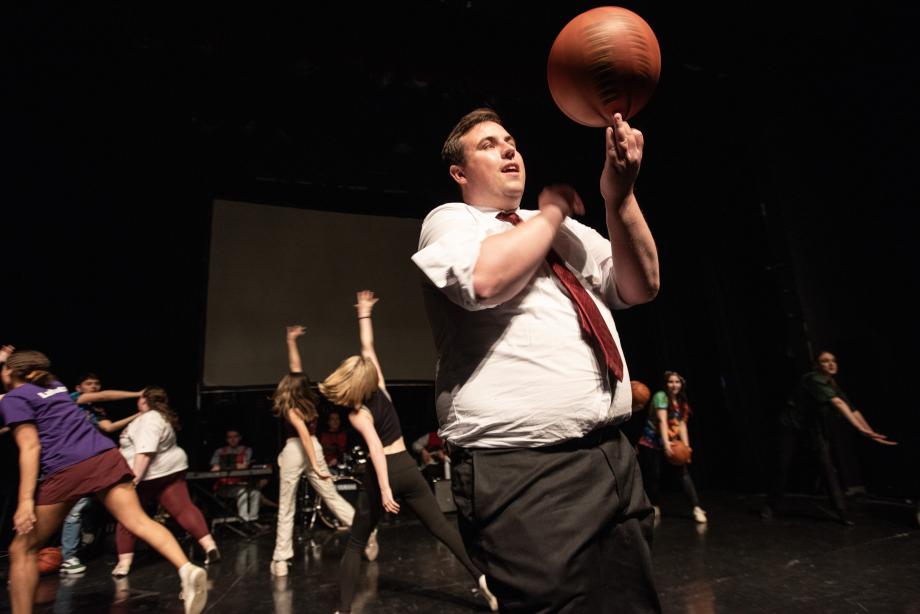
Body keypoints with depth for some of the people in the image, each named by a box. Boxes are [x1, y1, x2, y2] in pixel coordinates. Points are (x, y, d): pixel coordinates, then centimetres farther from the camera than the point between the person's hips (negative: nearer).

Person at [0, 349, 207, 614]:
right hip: (106, 456, 6)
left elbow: (30, 447, -5)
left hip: (66, 469, -5)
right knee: (138, 520, -8)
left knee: (22, 550, 13)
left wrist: (25, 500, -8)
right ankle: (187, 569, -27)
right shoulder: (56, 385, 25)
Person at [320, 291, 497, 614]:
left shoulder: (357, 412, -11)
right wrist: (364, 313, 23)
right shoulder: (379, 388, 2)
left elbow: (376, 448, -24)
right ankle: (479, 576, -6)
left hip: (382, 473, -4)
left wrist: (384, 489, -29)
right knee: (441, 526, 6)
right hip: (407, 467, 5)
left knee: (355, 544, 11)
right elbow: (368, 347, 13)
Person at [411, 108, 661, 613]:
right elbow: (486, 278, -22)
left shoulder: (565, 229, 19)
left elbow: (640, 287, 8)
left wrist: (618, 197, -6)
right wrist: (552, 211, -5)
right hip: (522, 471, -7)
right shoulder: (450, 220, 1)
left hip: (612, 456, 7)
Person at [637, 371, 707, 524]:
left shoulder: (682, 403, 7)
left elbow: (681, 425, 0)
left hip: (671, 442, 5)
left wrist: (686, 445, -13)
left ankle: (697, 508, -11)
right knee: (653, 476, 0)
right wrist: (666, 444, -32)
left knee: (683, 472, -9)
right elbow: (662, 421, -24)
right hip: (651, 442, -5)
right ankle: (654, 507, 19)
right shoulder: (661, 396, -15)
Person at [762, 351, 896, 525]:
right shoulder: (814, 379, -25)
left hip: (814, 426, 6)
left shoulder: (833, 385, -1)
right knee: (782, 467, -1)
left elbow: (852, 409, -11)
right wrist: (860, 428, -42)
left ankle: (840, 511, -5)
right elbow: (837, 403, -35)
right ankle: (771, 506, 13)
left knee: (826, 464, -11)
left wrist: (870, 432, -23)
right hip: (790, 424, -6)